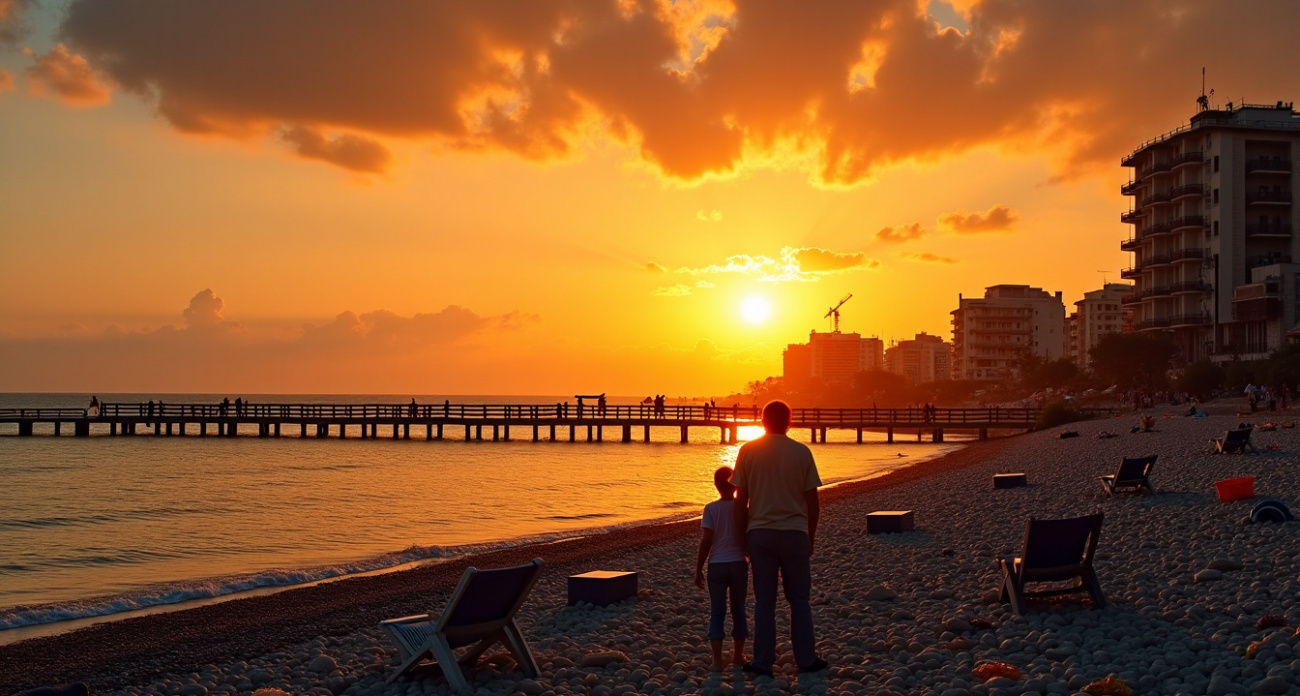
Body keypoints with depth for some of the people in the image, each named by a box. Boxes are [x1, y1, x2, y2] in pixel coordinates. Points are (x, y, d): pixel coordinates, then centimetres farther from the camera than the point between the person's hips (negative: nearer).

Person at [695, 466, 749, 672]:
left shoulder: (711, 508, -6)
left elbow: (706, 541, -9)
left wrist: (698, 569, -1)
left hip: (717, 565, -1)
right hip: (738, 564, 1)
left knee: (717, 613, 3)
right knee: (738, 611, 14)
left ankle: (717, 660, -5)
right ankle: (738, 656, 23)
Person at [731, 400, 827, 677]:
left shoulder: (748, 451, -1)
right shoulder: (801, 452, -2)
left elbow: (740, 500, -1)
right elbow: (813, 502, 0)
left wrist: (741, 537, 8)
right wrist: (811, 536, 12)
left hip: (760, 533, 1)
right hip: (794, 533, 0)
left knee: (764, 600, 7)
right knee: (799, 600, 10)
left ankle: (762, 662, 10)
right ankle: (806, 659, 14)